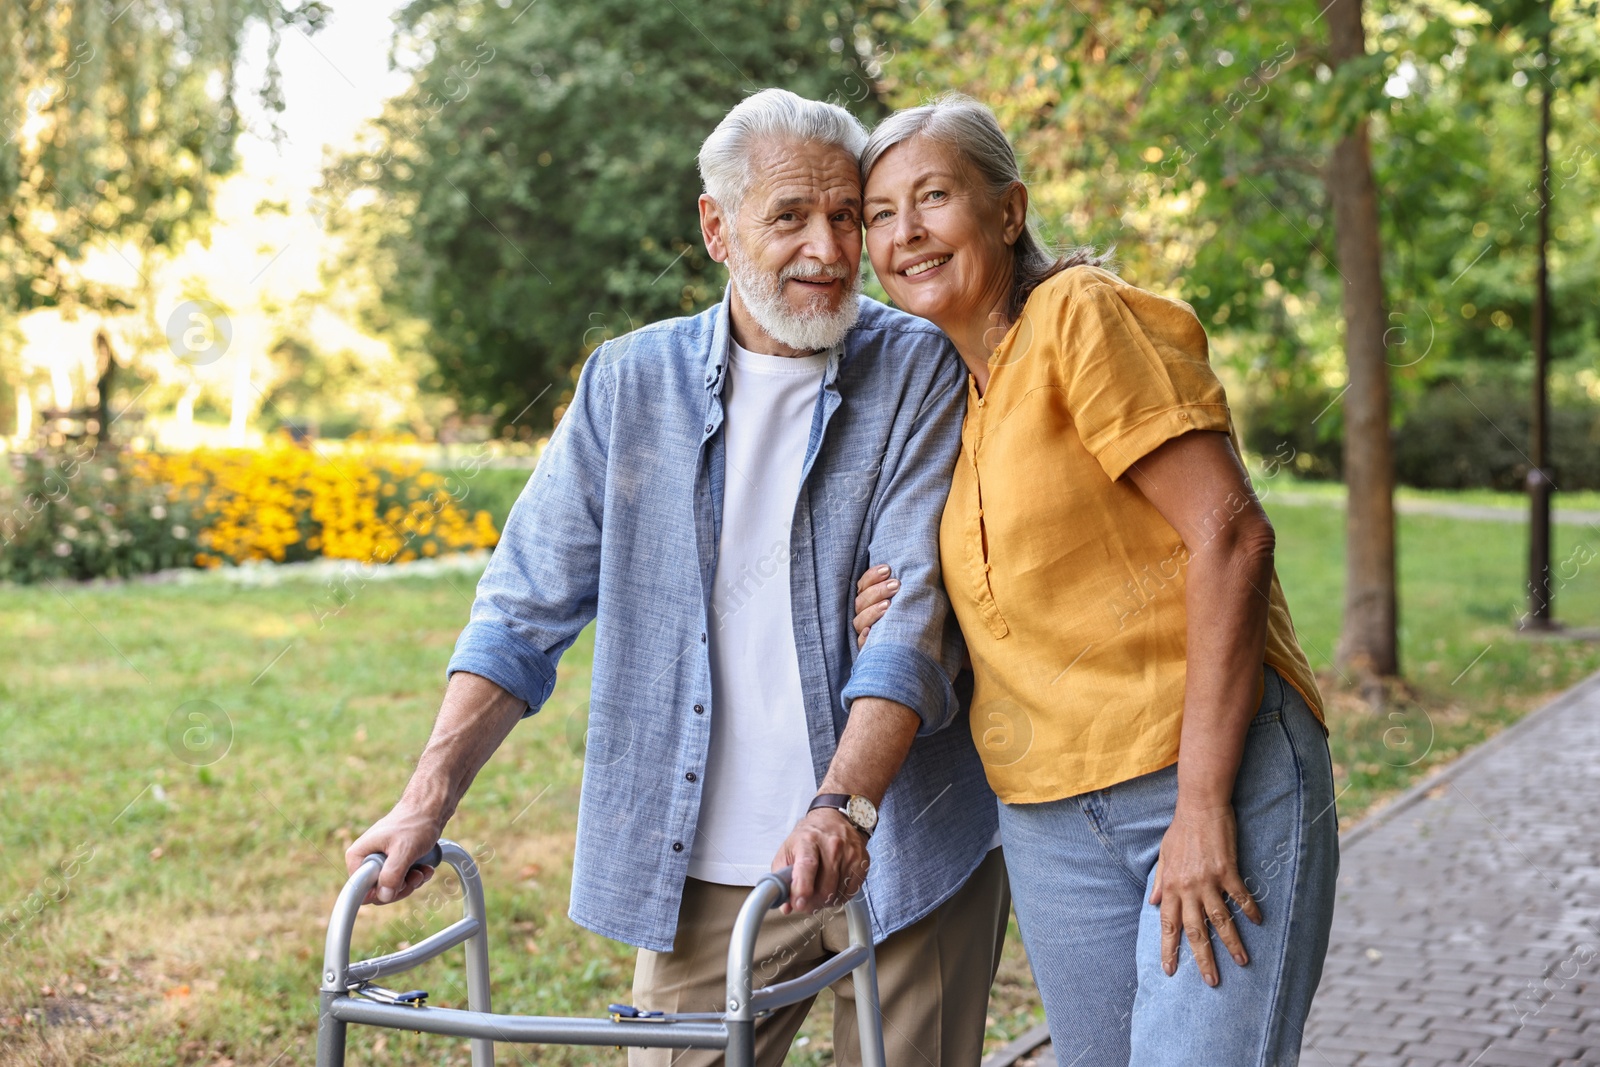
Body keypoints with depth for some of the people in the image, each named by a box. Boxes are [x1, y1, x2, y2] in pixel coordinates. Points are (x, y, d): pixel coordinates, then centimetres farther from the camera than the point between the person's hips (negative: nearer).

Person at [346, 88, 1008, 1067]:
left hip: (899, 857, -1)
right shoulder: (630, 383, 5)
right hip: (709, 870, 2)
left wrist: (844, 806, -27)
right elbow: (526, 609, 5)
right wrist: (428, 802, -4)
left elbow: (917, 609, -13)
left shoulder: (921, 371, -3)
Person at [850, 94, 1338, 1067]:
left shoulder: (1083, 314, -8)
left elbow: (1230, 534, -16)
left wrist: (1202, 805, -19)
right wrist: (902, 622, 1)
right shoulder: (955, 398, 14)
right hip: (1049, 822, 7)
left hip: (1218, 775, -7)